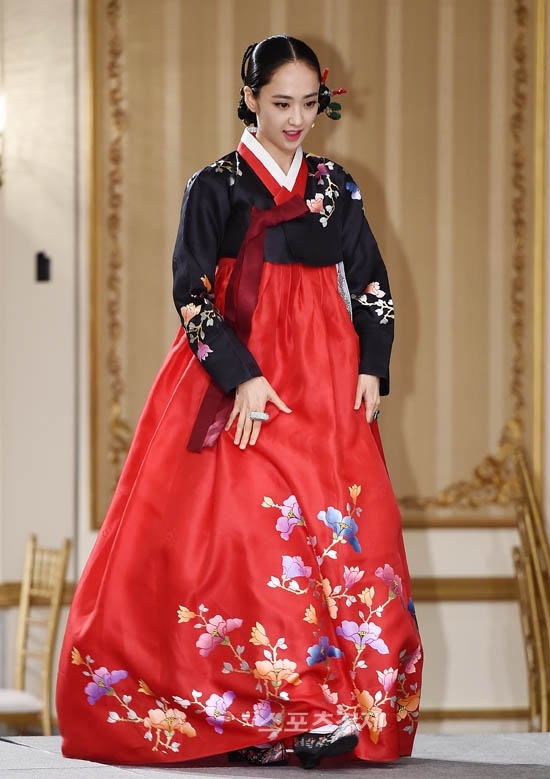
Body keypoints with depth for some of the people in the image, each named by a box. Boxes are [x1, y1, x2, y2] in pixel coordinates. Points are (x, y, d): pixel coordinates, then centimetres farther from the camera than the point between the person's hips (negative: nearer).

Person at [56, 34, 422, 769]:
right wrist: (242, 376, -15)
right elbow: (192, 292, -5)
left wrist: (372, 367, 2)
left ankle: (332, 712, -2)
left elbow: (370, 285, 16)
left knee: (346, 536, -5)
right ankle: (257, 717, -17)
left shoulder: (336, 185, 14)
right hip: (241, 376, -4)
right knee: (247, 525, -15)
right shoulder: (216, 185, 2)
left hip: (328, 381, 4)